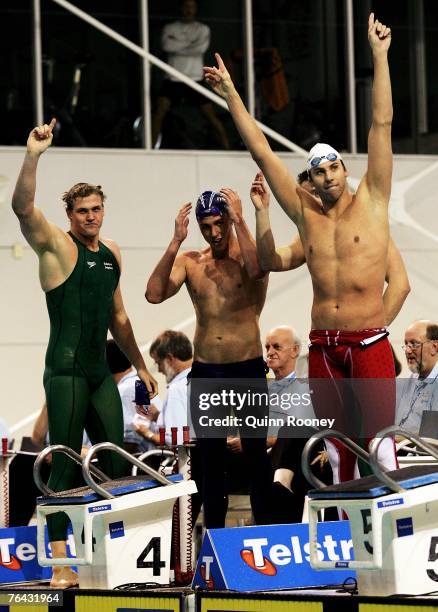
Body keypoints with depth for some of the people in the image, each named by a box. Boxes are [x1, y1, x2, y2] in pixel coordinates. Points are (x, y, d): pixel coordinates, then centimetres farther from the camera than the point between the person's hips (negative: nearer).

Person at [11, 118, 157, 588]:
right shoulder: (56, 245, -4)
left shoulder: (110, 253, 15)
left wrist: (139, 365, 26)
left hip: (100, 372, 7)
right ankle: (59, 562, -11)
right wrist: (32, 155, -33)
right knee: (66, 467, -9)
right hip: (65, 370, -7)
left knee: (115, 463, 7)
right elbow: (22, 206, -23)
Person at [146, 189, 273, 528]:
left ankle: (264, 526, 7)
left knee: (256, 454, -1)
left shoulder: (249, 254, -3)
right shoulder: (189, 261, 4)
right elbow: (154, 294, -11)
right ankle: (213, 531, 15)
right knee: (211, 458, 8)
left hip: (249, 370, -3)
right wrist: (176, 242, -15)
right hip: (205, 372, 3)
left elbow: (257, 270, -28)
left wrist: (239, 221, -25)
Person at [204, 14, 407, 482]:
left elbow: (381, 126, -1)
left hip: (369, 342, -4)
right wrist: (230, 94, 14)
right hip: (322, 346, 4)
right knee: (338, 451, 6)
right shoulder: (305, 212, 11)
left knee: (379, 446, -9)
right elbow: (262, 152, 13)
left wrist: (379, 56, -3)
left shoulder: (370, 202, 3)